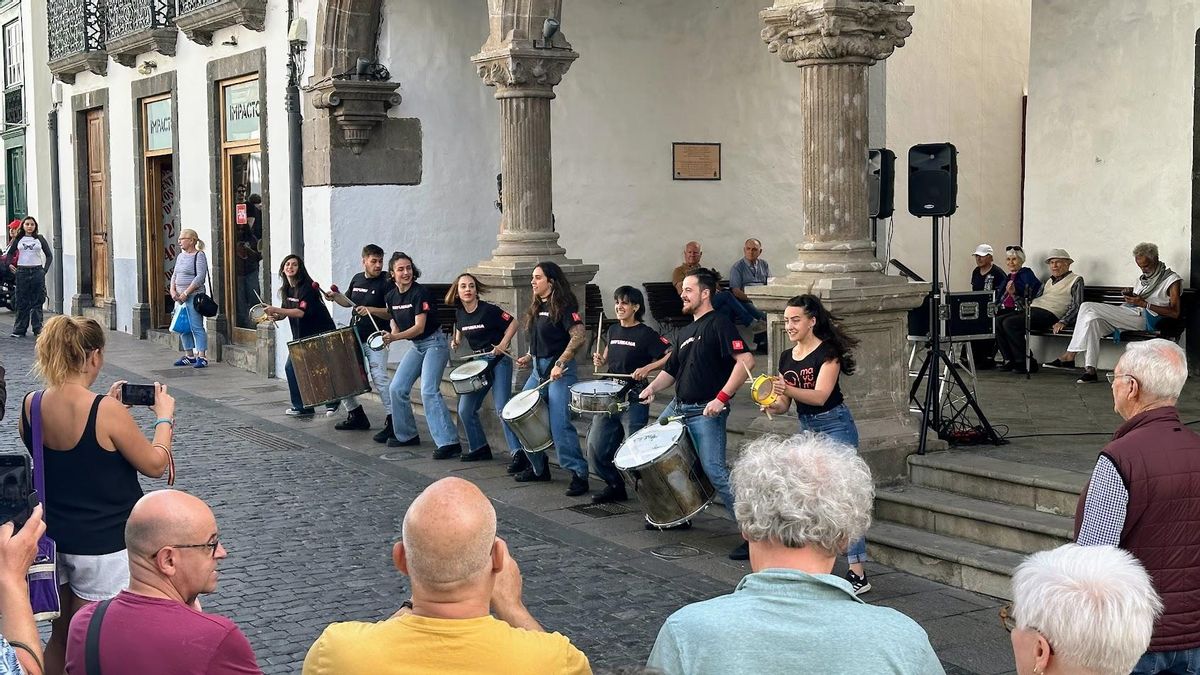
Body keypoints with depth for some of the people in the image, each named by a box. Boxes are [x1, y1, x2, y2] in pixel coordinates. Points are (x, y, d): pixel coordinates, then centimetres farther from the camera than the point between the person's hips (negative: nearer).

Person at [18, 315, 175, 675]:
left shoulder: (30, 406, -5)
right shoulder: (107, 411, -23)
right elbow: (155, 465, -12)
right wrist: (164, 416, 3)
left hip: (52, 537, 6)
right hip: (103, 546, -6)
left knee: (60, 637, 21)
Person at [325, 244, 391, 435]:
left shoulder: (386, 283, -10)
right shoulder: (357, 279, 10)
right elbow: (348, 301, 26)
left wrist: (370, 310, -28)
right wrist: (335, 297, 7)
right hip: (355, 337, 8)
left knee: (380, 377, -17)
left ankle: (391, 422, -16)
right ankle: (357, 416, 28)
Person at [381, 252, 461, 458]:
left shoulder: (420, 293, -19)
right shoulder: (391, 296, 2)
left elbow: (419, 326, -24)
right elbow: (395, 321, 17)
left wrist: (396, 337, -35)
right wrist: (390, 335, -4)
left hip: (434, 343, -8)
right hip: (416, 346, 8)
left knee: (429, 391, -20)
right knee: (397, 388, 6)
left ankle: (449, 442, -24)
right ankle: (406, 435, 23)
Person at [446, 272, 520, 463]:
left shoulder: (489, 310, -14)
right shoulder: (459, 313, 4)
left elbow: (512, 324, -8)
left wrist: (502, 344, -18)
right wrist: (456, 342, 7)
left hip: (499, 361, -7)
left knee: (502, 409, -16)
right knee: (465, 410, 5)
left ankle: (517, 452, -14)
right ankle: (479, 448, 19)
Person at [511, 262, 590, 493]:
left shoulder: (563, 306, -12)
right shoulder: (537, 307, 15)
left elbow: (579, 336, -23)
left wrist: (560, 363, -28)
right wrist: (529, 358, 12)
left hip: (560, 372, -9)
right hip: (538, 370, 9)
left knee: (560, 424, -16)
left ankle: (579, 475, -10)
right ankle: (538, 468, 24)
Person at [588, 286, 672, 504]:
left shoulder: (646, 334, -9)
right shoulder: (613, 330, 11)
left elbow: (672, 356, -15)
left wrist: (647, 368, -24)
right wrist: (600, 360, 6)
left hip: (633, 400, -7)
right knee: (596, 446, 6)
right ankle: (614, 485, 23)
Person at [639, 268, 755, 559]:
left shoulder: (717, 324, -9)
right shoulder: (686, 331, 18)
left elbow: (745, 360, -21)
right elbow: (672, 369, 24)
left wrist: (722, 397, -25)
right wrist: (652, 387, 3)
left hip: (706, 412, -9)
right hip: (678, 406, 9)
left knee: (715, 472, -18)